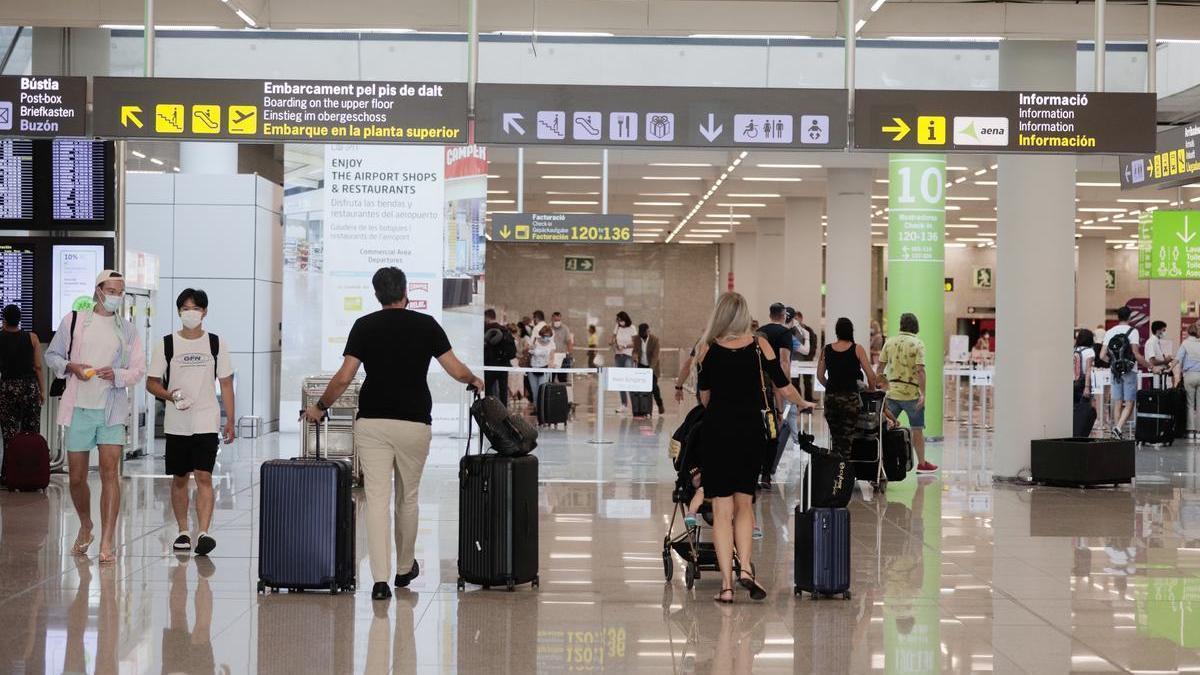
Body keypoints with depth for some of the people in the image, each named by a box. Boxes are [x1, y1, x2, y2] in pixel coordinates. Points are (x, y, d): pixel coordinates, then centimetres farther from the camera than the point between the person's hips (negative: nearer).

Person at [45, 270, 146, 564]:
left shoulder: (127, 330, 9)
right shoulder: (74, 321, 7)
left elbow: (138, 369, 7)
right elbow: (52, 355, 11)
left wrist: (117, 375, -13)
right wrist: (72, 367, -9)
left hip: (112, 408, 0)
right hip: (79, 407, 0)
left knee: (110, 471, -11)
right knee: (77, 477, 6)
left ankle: (107, 543, -12)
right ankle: (85, 526, 32)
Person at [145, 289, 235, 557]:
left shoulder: (216, 344, 4)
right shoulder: (166, 344, 3)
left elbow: (226, 384, 7)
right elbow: (151, 383, 5)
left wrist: (230, 421, 2)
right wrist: (169, 396, -15)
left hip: (207, 423, -1)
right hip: (176, 424, 1)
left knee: (204, 477, -12)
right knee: (179, 479, 9)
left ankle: (203, 533, -19)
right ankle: (183, 531, 21)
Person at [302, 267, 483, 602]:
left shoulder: (364, 326, 1)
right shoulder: (426, 324, 2)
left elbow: (344, 377, -5)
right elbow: (457, 370, 1)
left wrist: (320, 406, 9)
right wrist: (475, 381, 23)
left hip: (372, 422, 0)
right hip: (414, 423, 1)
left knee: (377, 499, -3)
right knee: (407, 498, 16)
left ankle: (380, 579, -12)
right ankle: (405, 568, 32)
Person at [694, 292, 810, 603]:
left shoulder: (708, 350, -2)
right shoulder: (759, 345, -2)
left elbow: (704, 396, 9)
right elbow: (785, 388, 4)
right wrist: (802, 403, 25)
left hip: (717, 430, -1)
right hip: (750, 430, 1)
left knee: (722, 509, 4)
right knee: (744, 504, 16)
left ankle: (727, 583, 2)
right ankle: (745, 568, -1)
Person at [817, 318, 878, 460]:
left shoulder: (826, 349, 5)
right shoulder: (857, 349, -3)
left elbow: (820, 375, 8)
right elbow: (871, 375, -5)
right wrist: (871, 391, 11)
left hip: (830, 397, 3)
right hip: (850, 397, -3)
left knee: (835, 438, 13)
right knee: (847, 438, -2)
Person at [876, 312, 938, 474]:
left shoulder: (889, 342, 5)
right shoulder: (917, 344, -8)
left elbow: (880, 367, 7)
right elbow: (920, 370, -16)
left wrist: (879, 388, 17)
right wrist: (923, 394, -16)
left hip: (891, 392, 4)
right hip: (911, 393, -4)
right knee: (917, 430, 8)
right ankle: (922, 464, 17)